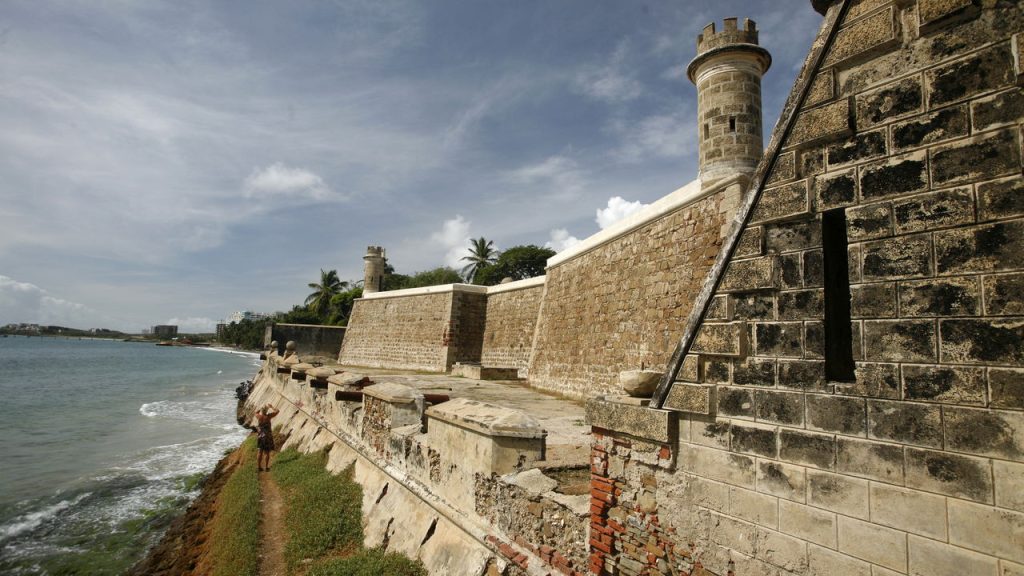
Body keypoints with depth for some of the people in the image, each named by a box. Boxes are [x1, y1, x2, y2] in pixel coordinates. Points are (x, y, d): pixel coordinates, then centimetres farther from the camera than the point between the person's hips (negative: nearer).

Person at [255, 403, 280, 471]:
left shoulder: (258, 416, -9)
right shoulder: (268, 416, -19)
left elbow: (256, 412, 17)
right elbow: (277, 411, -8)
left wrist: (262, 408, 15)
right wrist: (271, 406, 2)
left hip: (260, 436, 4)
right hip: (267, 436, -4)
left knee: (260, 452, 16)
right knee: (267, 452, 8)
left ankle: (259, 466, 21)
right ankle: (266, 467, 12)